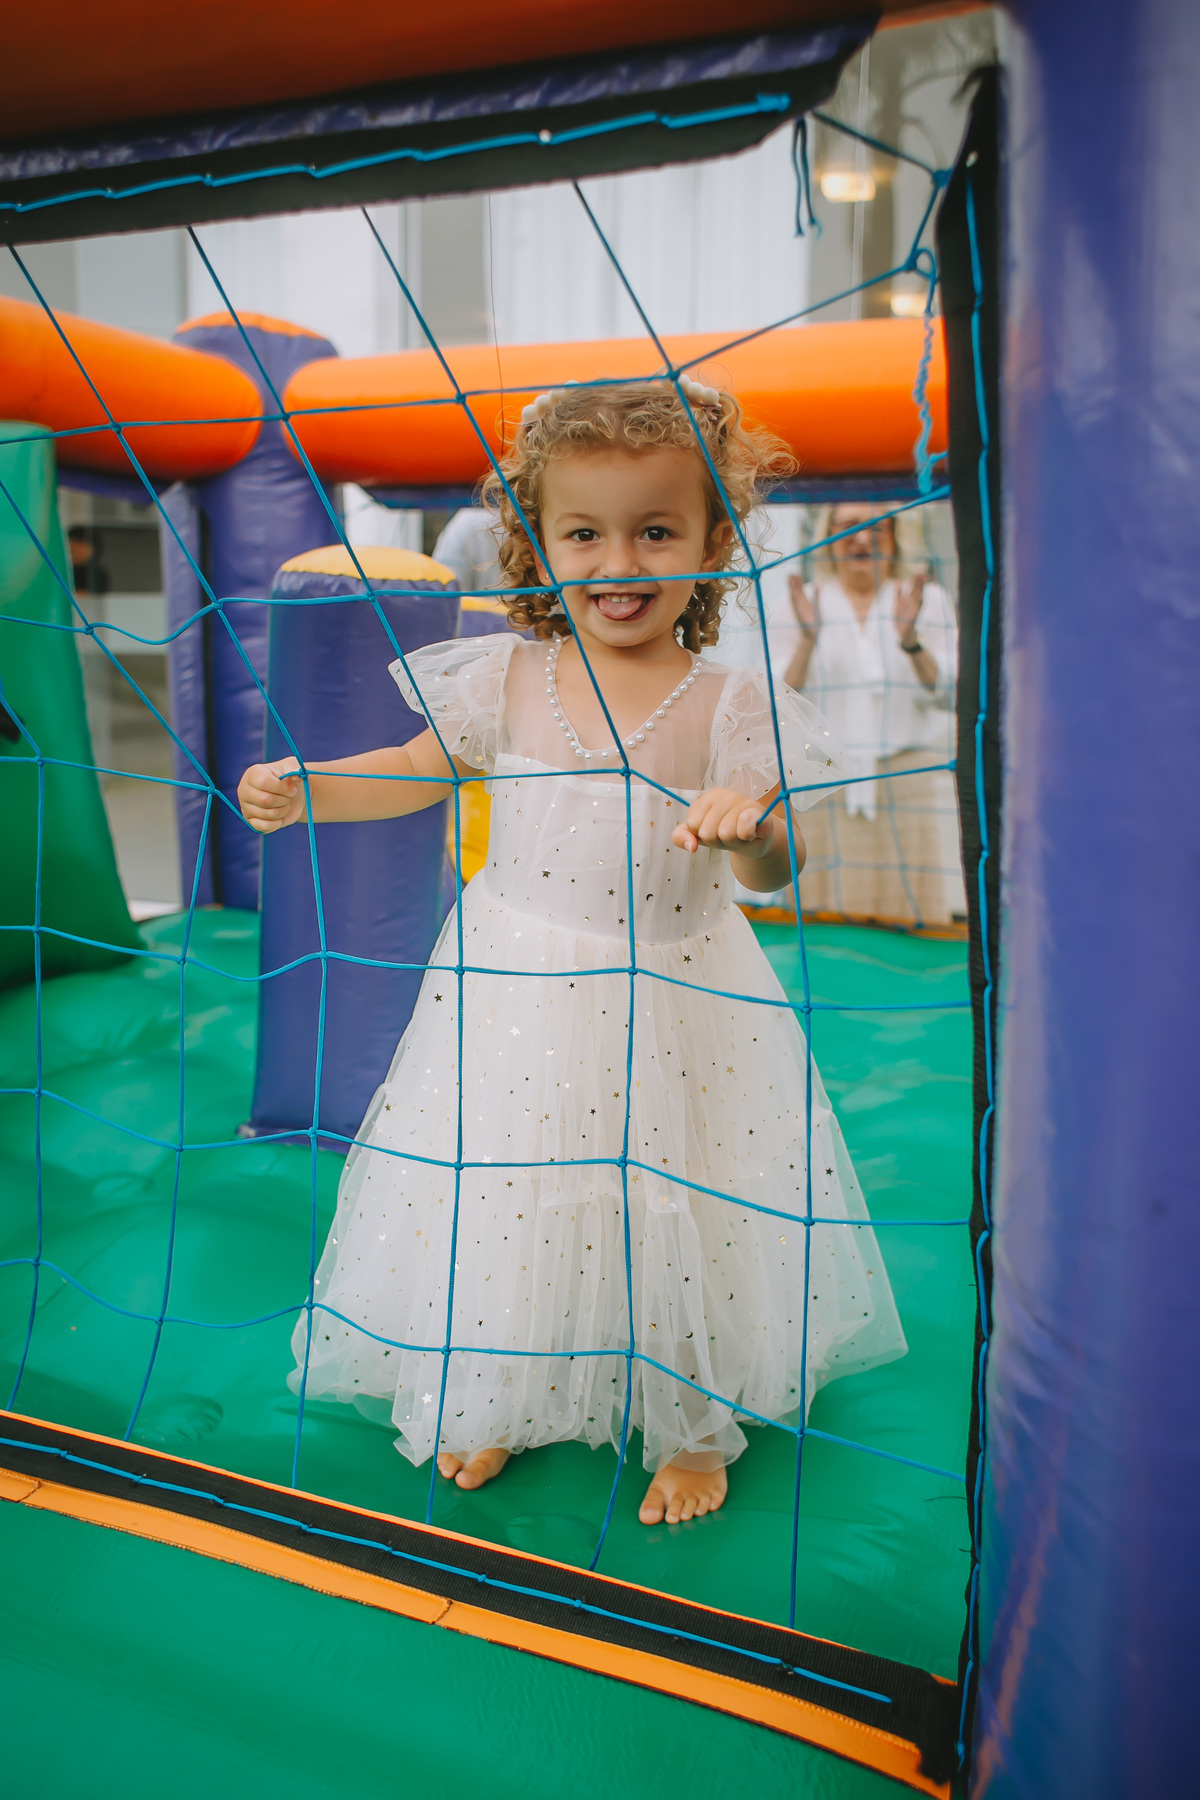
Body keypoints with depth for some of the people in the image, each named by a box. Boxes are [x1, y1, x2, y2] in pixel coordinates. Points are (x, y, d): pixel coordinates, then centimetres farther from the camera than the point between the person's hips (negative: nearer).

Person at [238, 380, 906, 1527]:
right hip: (514, 994, 2)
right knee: (500, 1195, 13)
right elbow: (416, 774, 11)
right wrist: (303, 790, -3)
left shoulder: (729, 706, -11)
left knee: (670, 1212, 9)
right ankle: (498, 1403, 41)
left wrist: (750, 826, -38)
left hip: (669, 1011, -2)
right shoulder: (507, 681, -4)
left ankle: (692, 1428, 36)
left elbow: (771, 869, -16)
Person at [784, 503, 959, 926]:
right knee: (833, 915, -5)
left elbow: (946, 696, 0)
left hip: (909, 777, 1)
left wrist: (910, 638, -16)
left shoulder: (928, 599, 11)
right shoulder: (805, 601, 9)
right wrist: (808, 637, -16)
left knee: (914, 909, -4)